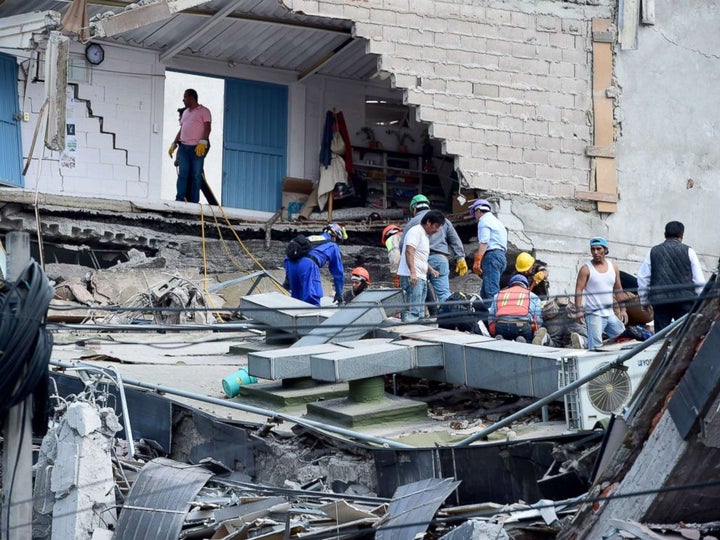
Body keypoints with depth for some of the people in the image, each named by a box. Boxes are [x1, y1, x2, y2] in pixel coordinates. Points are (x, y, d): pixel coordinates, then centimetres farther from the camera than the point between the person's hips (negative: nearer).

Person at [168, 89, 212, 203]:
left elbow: (207, 128, -8)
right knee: (183, 174, -3)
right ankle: (180, 200, -6)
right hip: (183, 147, 6)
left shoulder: (204, 111, 2)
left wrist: (203, 142, -21)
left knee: (196, 176, -4)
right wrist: (174, 144, 18)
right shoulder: (185, 112, 23)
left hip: (197, 148, -6)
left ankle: (193, 202, -4)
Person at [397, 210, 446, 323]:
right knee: (413, 311, -18)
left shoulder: (426, 236, 24)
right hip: (412, 277, -11)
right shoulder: (416, 231, -7)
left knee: (420, 313, 11)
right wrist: (413, 272, -29)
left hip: (421, 278, 11)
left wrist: (431, 270, 19)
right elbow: (409, 251, -20)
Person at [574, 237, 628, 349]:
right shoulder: (586, 268, -5)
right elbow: (579, 290, -10)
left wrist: (622, 309, 12)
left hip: (610, 314, 6)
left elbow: (618, 289, 17)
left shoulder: (613, 267, 10)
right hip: (594, 314, -6)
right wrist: (579, 310, -22)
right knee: (595, 347, -12)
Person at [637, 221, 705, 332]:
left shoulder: (653, 252, 8)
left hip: (660, 301, 2)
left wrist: (644, 301, 19)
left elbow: (642, 278, 10)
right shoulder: (688, 251, 2)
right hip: (685, 300, -2)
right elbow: (698, 280, 2)